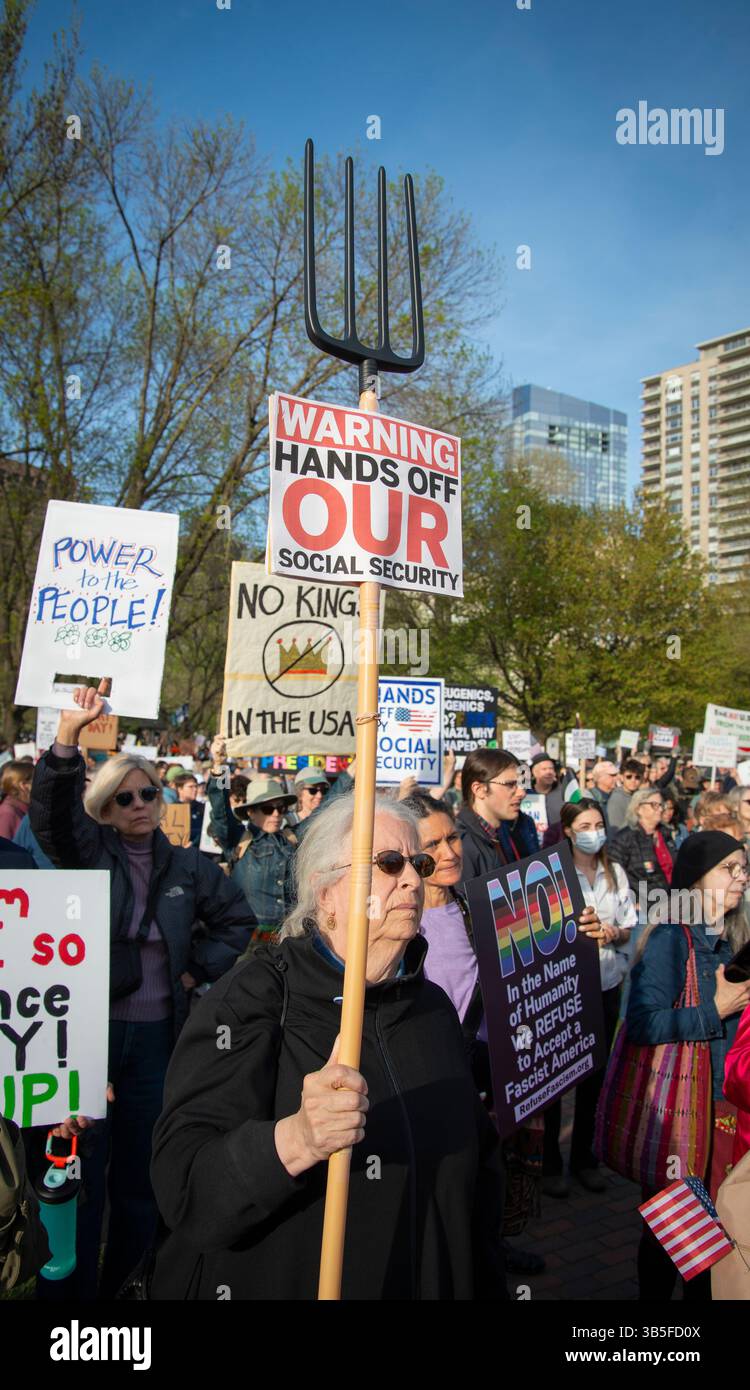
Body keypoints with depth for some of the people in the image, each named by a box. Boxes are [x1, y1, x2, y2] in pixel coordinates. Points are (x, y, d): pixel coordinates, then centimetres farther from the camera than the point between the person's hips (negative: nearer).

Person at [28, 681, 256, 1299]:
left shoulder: (187, 866, 6)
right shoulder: (88, 852, -2)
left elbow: (237, 918, 18)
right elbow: (51, 809, -22)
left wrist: (200, 968, 5)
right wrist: (68, 738, -37)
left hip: (155, 1036, 3)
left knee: (139, 1177, 14)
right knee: (81, 1176, 2)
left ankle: (124, 1283, 30)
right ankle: (74, 1287, 18)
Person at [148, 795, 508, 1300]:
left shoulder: (434, 1007, 1)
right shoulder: (250, 1001, -19)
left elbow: (480, 1162, 10)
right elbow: (184, 1191, -29)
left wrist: (488, 1286, 4)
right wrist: (294, 1141, -45)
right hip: (278, 1284, -5)